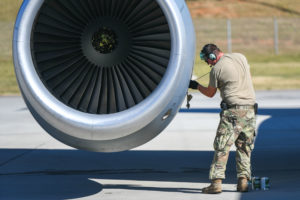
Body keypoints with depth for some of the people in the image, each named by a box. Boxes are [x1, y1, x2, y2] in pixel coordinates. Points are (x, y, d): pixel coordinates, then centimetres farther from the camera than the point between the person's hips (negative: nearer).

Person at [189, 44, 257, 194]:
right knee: (244, 147, 13)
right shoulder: (241, 57, 8)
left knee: (222, 147, -2)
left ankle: (216, 182, -8)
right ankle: (243, 181, 8)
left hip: (232, 111, -5)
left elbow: (210, 93, 7)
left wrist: (196, 86, 24)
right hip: (250, 108, 5)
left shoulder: (216, 69, -6)